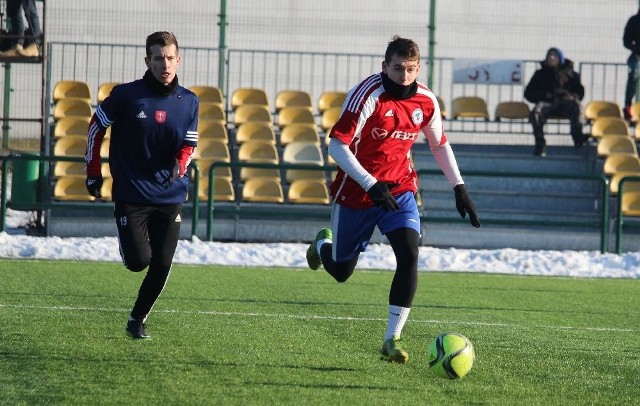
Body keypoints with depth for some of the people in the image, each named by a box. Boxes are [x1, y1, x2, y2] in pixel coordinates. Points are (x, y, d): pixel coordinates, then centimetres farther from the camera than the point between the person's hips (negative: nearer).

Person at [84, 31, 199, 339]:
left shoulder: (189, 102, 2)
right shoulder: (126, 95, -8)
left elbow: (188, 145, 9)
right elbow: (96, 128, 4)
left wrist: (179, 165, -14)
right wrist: (92, 172, 6)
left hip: (170, 196, 3)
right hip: (131, 195, -3)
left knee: (162, 266, -1)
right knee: (139, 261, -12)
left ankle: (138, 319, 19)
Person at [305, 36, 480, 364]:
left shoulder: (425, 101, -5)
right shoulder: (367, 95, -21)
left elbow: (439, 144, 14)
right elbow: (337, 146, -24)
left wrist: (459, 187, 6)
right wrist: (371, 185, -33)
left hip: (399, 190, 3)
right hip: (356, 192, -3)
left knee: (409, 254, -21)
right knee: (341, 272, 11)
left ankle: (392, 339, -16)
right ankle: (323, 244, 50)